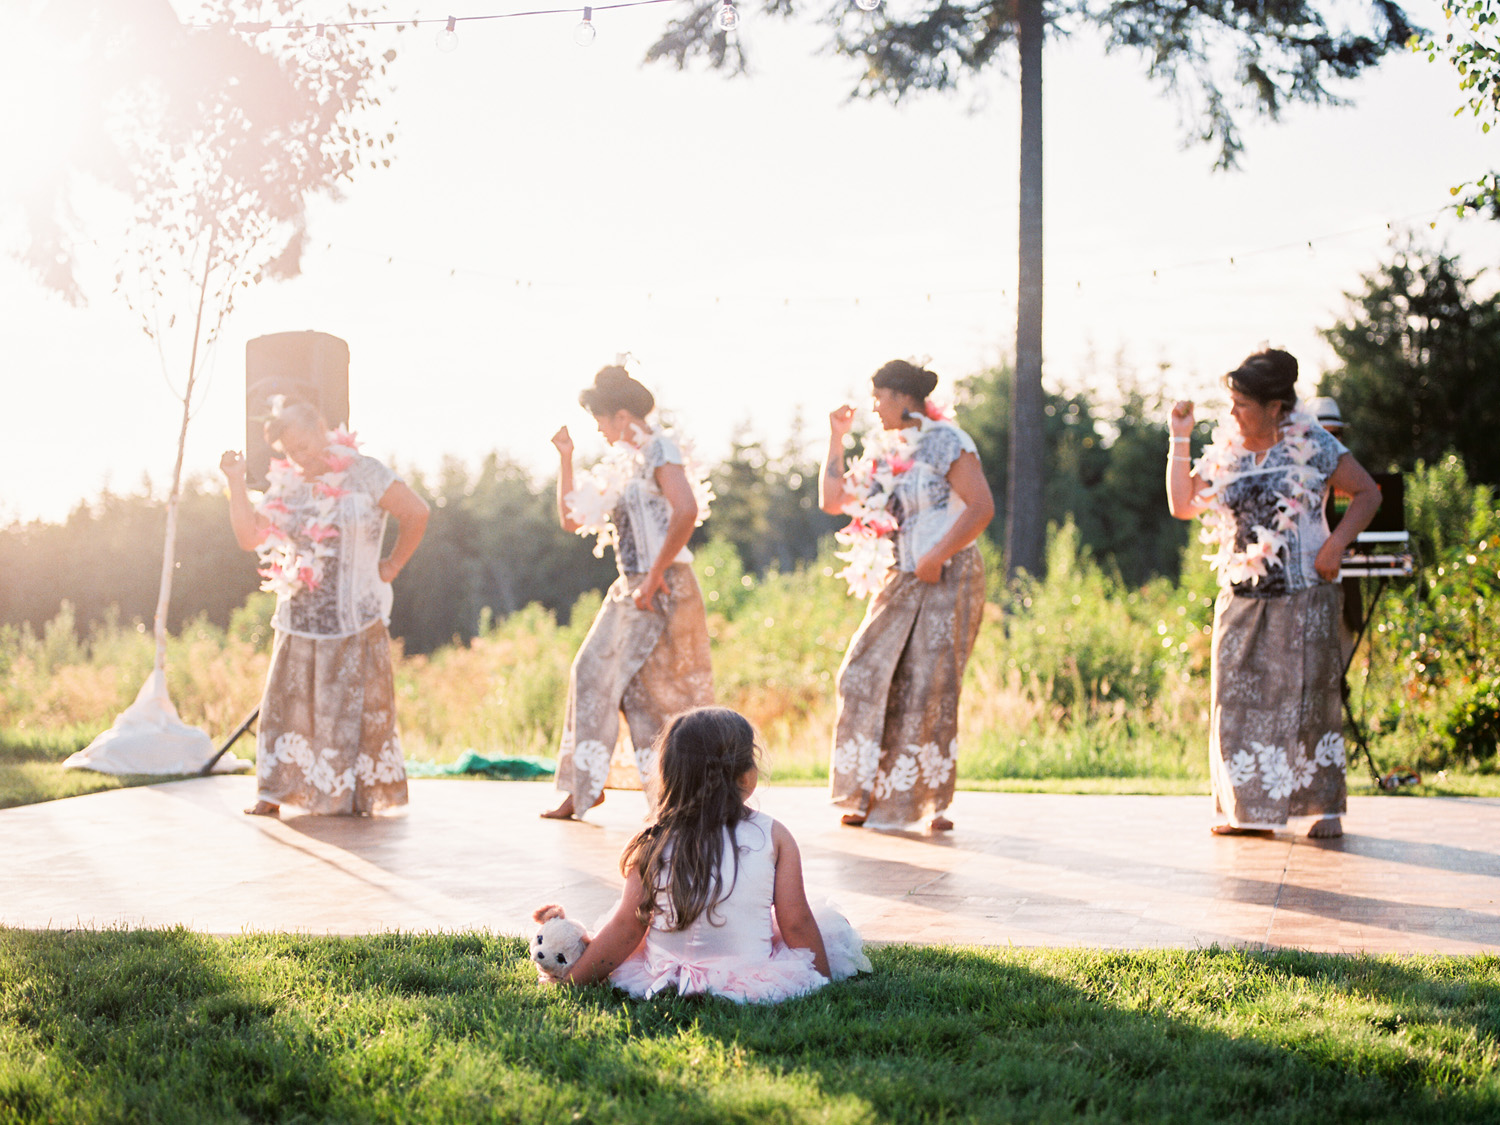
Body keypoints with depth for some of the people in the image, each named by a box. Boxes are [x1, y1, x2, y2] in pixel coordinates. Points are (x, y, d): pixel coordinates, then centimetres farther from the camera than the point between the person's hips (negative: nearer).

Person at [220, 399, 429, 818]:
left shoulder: (363, 473, -5)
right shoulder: (287, 486, 8)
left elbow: (416, 512, -1)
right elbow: (250, 536, 3)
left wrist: (392, 565, 2)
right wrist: (236, 483, -3)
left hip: (355, 616, -4)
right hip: (299, 617, 4)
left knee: (356, 704, -1)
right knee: (288, 701, 0)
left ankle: (362, 793, 6)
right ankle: (275, 793, 4)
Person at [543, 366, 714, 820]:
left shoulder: (660, 450, -9)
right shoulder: (621, 464, 17)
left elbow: (686, 510, -25)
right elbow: (573, 519, 19)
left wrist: (655, 574, -22)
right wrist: (566, 459, 13)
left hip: (662, 592, -9)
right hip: (629, 591, 9)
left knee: (668, 692, -5)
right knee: (593, 673, 6)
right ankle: (584, 790, 13)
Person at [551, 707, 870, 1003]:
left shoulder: (652, 843, -4)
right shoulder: (773, 836, -7)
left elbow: (626, 928, -2)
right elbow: (796, 924, -3)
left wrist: (571, 979, 8)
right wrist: (824, 979, 11)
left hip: (663, 976, 2)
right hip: (751, 982, -2)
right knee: (834, 927, 17)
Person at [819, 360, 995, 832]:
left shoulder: (947, 443, -6)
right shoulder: (884, 453, 15)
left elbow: (982, 507, -15)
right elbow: (832, 500, 16)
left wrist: (936, 557, -18)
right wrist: (836, 439, 11)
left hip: (948, 580, -7)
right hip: (897, 583, 7)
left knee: (930, 688, -9)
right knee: (865, 677, -2)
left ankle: (934, 803, -1)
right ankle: (868, 796, 5)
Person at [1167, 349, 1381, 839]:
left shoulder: (1312, 445, -3)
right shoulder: (1226, 454, 7)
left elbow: (1368, 493, 2)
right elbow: (1182, 505, 7)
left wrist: (1337, 542, -11)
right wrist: (1179, 440, 2)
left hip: (1304, 596, -4)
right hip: (1242, 597, 4)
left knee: (1308, 696, -3)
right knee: (1240, 698, 1)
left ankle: (1327, 807, 7)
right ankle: (1250, 811, 9)